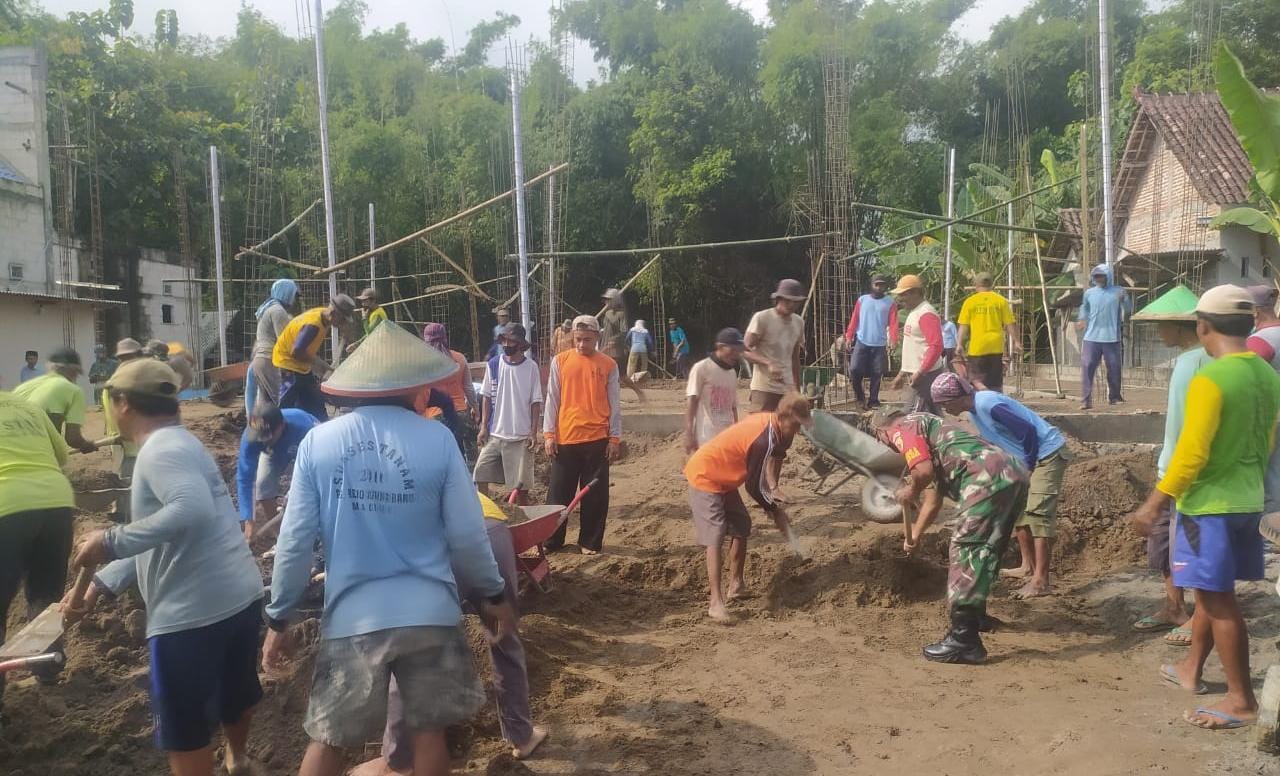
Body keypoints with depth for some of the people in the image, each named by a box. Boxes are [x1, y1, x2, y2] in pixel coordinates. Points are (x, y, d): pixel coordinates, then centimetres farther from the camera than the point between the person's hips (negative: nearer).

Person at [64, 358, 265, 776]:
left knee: (185, 728, 8)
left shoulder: (161, 450, -14)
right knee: (233, 690, 32)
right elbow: (160, 540, 18)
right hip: (240, 595, 10)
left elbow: (193, 510, -34)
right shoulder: (178, 443, 17)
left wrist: (111, 541, -26)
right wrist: (98, 585, 13)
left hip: (193, 611, -10)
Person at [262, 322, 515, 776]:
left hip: (351, 617, 1)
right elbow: (466, 534, -5)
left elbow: (295, 540, -5)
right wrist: (492, 594, 11)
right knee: (428, 731, 17)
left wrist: (279, 618, 8)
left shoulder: (317, 442, -6)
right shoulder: (437, 440, -9)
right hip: (428, 613, 0)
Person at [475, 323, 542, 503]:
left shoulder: (531, 367, -4)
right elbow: (487, 398, 7)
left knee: (521, 484, 4)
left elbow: (536, 402, -2)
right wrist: (484, 426, 0)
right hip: (494, 434, 3)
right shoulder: (493, 365, 2)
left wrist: (534, 432, -7)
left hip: (521, 435, -2)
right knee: (481, 474, -2)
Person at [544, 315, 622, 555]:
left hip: (597, 440, 0)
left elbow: (614, 404, 5)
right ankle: (552, 541, 18)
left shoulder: (608, 365, 3)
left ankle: (590, 542, 16)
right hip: (565, 438, 0)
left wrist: (615, 438, 0)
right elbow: (552, 399, 5)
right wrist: (548, 433, -1)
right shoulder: (560, 361, 4)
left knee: (595, 495, 5)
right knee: (559, 493, 7)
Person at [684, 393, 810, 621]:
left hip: (723, 477, 10)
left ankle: (736, 585, 24)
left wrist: (772, 489, -4)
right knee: (715, 537, -16)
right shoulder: (764, 440, -29)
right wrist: (775, 511, -8)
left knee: (741, 526, 14)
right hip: (704, 476, -10)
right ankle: (716, 602, -18)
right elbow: (753, 487, -23)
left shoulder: (769, 421, -3)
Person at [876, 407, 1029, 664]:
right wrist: (914, 536, 47)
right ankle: (976, 615, 41)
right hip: (1014, 472, 10)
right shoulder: (928, 429, 35)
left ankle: (964, 641, -11)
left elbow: (924, 471, -14)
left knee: (966, 551, -9)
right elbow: (934, 500, 41)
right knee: (984, 550, 24)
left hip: (990, 479, -10)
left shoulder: (904, 428, 6)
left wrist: (909, 493, 6)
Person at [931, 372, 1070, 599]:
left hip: (1048, 453, -10)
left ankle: (1041, 581, -16)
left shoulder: (989, 405, -25)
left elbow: (1027, 431, -26)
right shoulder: (975, 409, 6)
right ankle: (1028, 567, 25)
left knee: (1038, 514, -15)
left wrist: (1028, 464, -15)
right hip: (1029, 458, 10)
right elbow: (996, 440, 17)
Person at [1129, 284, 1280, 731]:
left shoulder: (1210, 380, -21)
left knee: (1218, 599, 1)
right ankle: (1191, 669, 35)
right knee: (1211, 590, 20)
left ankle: (1241, 700, 9)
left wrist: (1155, 503, -16)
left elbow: (1191, 454, -23)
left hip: (1210, 505, -9)